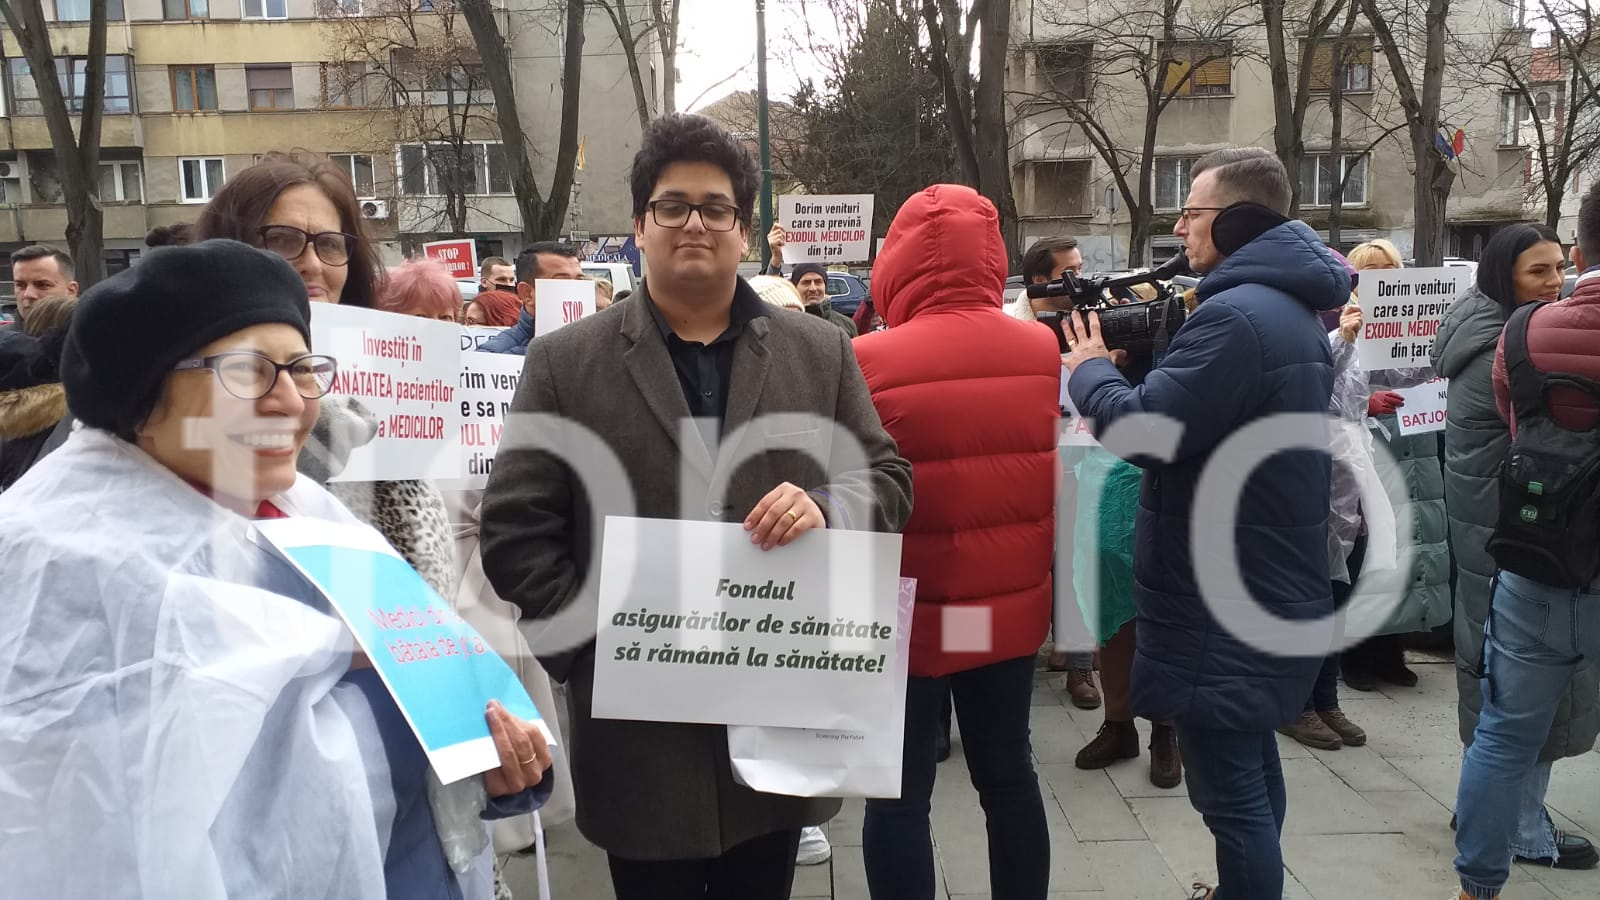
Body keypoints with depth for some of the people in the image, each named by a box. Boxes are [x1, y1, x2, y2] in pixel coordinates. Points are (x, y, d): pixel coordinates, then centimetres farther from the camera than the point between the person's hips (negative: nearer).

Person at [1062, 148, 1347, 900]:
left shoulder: (1237, 315, -22)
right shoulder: (1290, 309, 13)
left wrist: (1091, 369, -6)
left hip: (1226, 605, -11)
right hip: (1267, 589, 11)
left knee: (1229, 787, 0)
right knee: (1250, 767, 25)